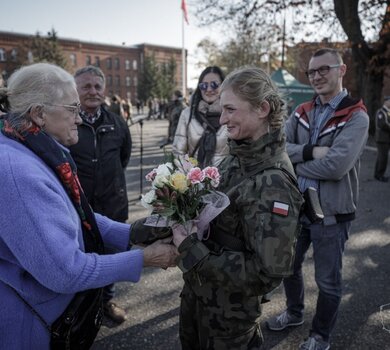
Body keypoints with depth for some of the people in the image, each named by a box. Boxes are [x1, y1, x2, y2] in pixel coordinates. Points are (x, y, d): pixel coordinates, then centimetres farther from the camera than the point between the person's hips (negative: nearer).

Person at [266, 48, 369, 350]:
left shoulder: (356, 116, -13)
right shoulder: (301, 113, 5)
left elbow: (337, 165, -27)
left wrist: (295, 164, -14)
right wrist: (310, 151, -24)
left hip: (331, 213, -5)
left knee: (328, 281, 12)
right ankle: (294, 313, 49)